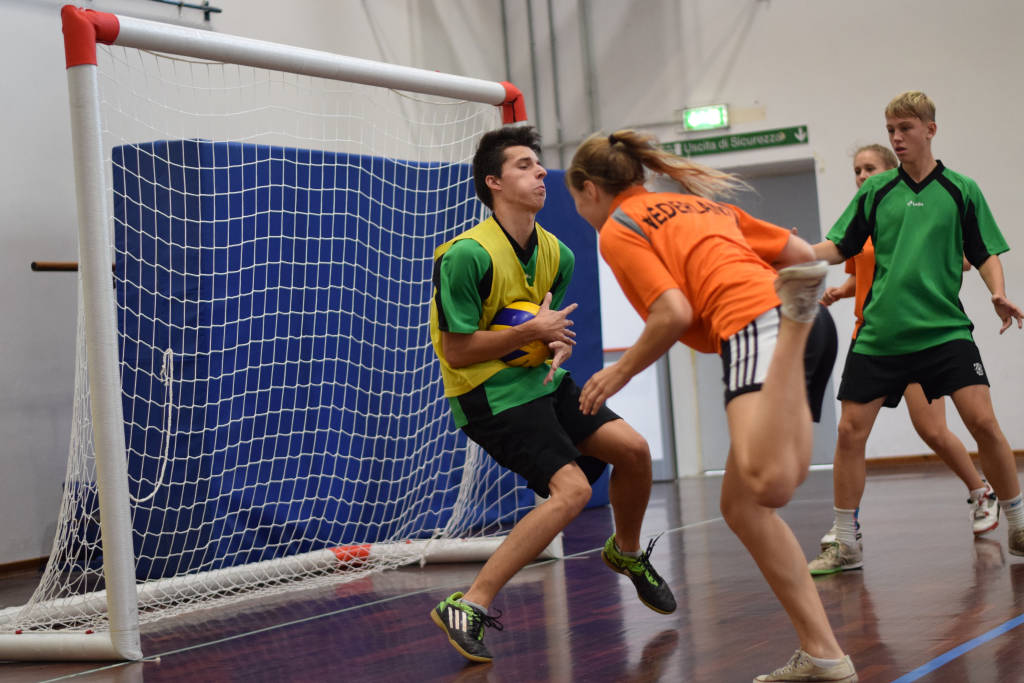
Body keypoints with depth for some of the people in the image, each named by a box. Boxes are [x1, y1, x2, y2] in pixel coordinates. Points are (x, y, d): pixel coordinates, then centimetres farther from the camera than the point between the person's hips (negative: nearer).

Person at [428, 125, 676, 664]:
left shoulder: (556, 254, 4)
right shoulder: (467, 255, -20)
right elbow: (457, 352, -18)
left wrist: (559, 342, -4)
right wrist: (531, 331, -18)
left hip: (543, 382, 8)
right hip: (490, 396, -8)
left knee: (632, 448, 1)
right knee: (572, 488, -22)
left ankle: (626, 552, 31)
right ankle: (469, 607, -20)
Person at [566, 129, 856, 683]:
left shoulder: (617, 230, 10)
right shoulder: (699, 203, 32)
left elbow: (674, 313, -5)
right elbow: (801, 253, 27)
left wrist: (619, 372, 9)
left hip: (755, 326, -8)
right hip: (813, 329, 8)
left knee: (768, 485, -33)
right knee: (741, 505, 11)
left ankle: (796, 313, -37)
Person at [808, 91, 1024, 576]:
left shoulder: (960, 190, 5)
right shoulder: (875, 191, 9)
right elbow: (840, 247, 11)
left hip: (944, 330, -2)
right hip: (879, 332, 2)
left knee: (982, 421, -13)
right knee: (851, 431, -2)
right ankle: (846, 546, 10)